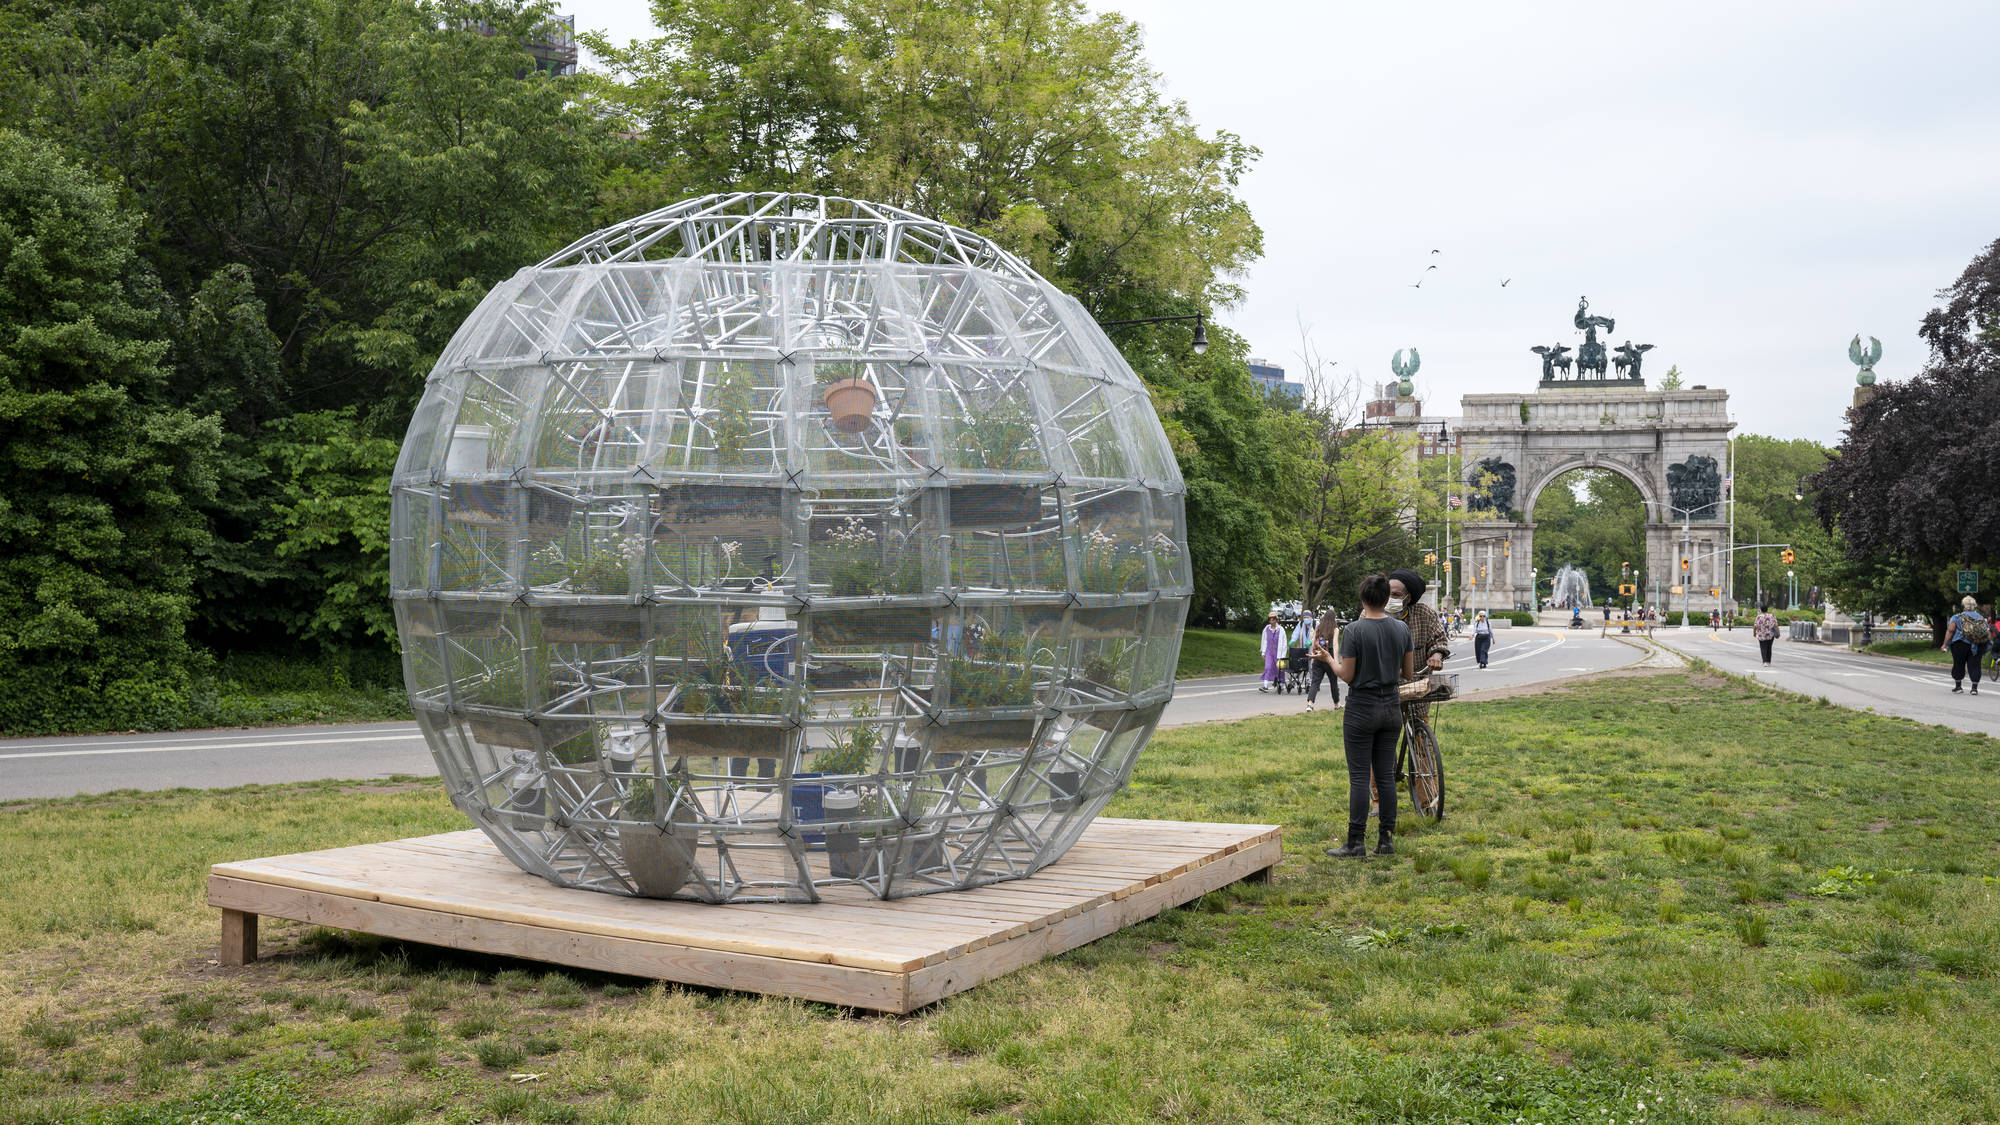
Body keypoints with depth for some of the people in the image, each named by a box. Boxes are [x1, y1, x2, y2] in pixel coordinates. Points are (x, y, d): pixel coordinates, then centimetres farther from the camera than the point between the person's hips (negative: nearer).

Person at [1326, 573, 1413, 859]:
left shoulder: (1354, 630, -14)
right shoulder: (1402, 629, 2)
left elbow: (1347, 676, -13)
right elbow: (1409, 673, 7)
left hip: (1362, 709, -5)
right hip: (1391, 708, 5)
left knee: (1359, 777, -2)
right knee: (1386, 775, 10)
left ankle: (1355, 844, -1)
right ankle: (1386, 839, 13)